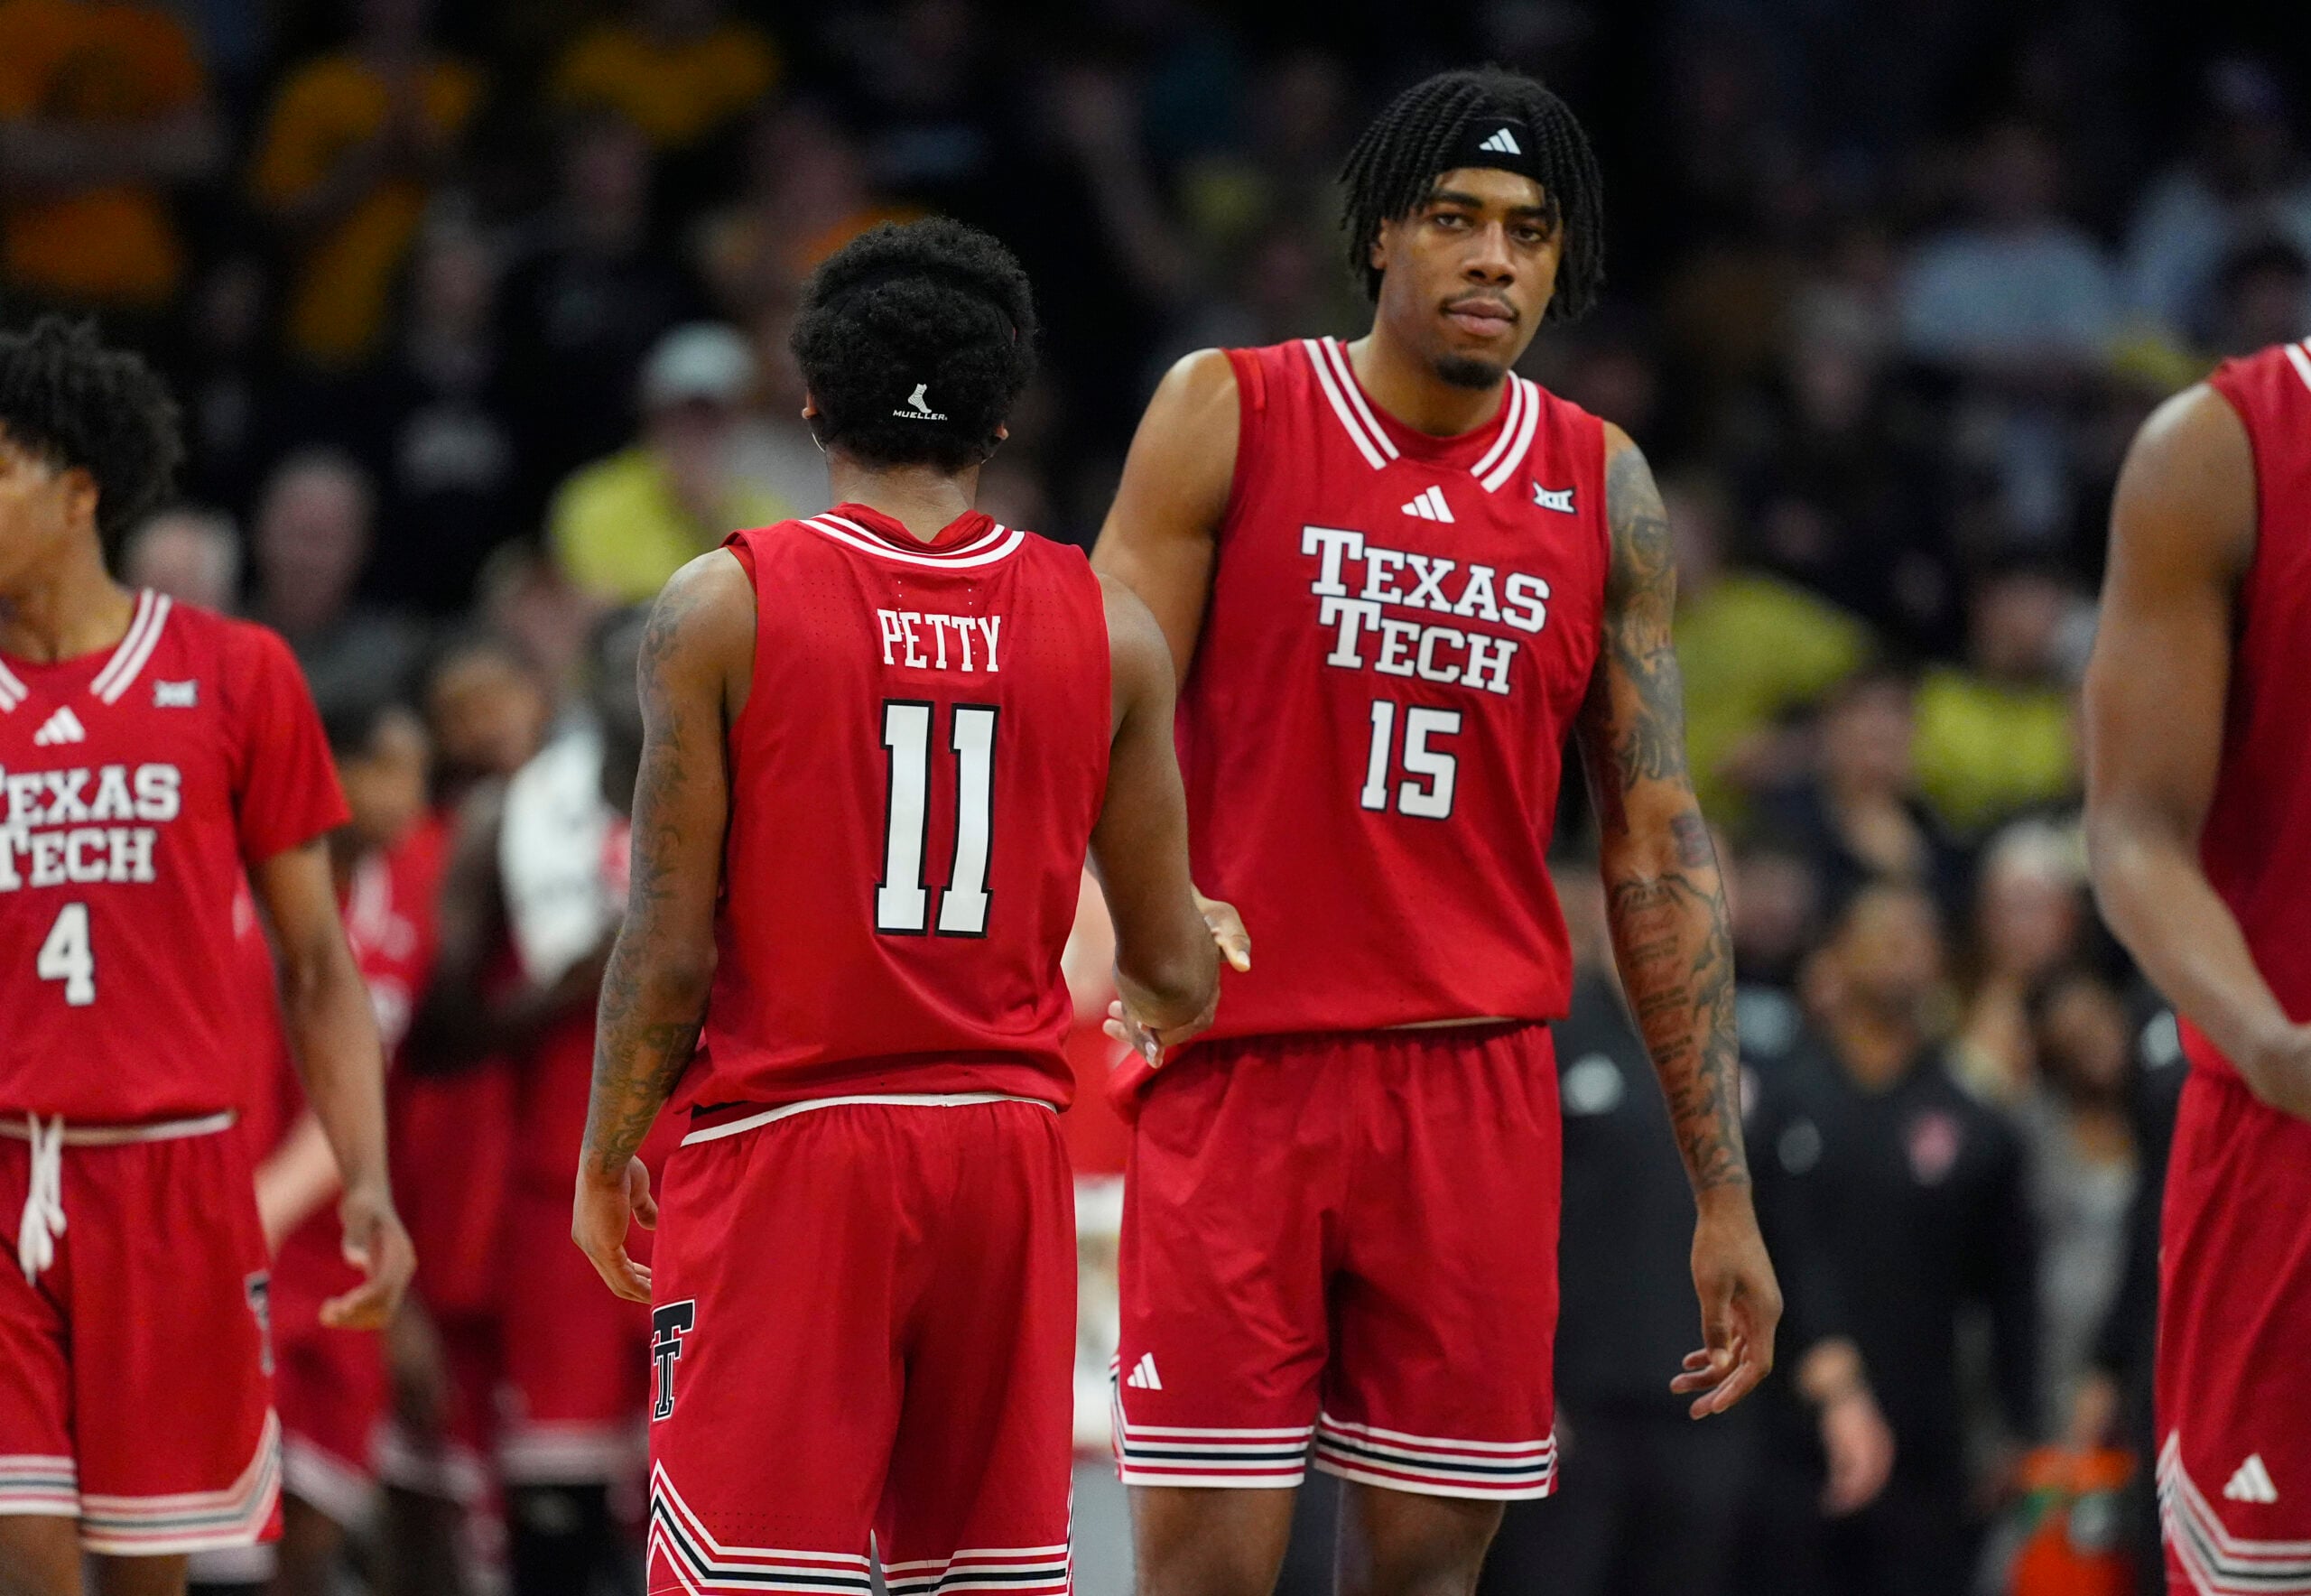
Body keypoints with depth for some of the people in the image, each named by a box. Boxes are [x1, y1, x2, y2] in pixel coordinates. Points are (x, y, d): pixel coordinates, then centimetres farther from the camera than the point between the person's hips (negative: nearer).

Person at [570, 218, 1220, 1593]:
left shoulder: (723, 609, -5)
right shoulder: (1108, 627, 3)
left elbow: (672, 948, -7)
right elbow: (1175, 972, 7)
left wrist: (605, 1155, 7)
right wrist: (1175, 998, 30)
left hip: (786, 1143, -3)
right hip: (1008, 1144, 3)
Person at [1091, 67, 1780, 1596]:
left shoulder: (1603, 492, 8)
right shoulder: (1228, 417, 0)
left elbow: (1658, 848, 10)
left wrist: (1724, 1191, 6)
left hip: (1480, 1081, 3)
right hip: (1239, 1066, -3)